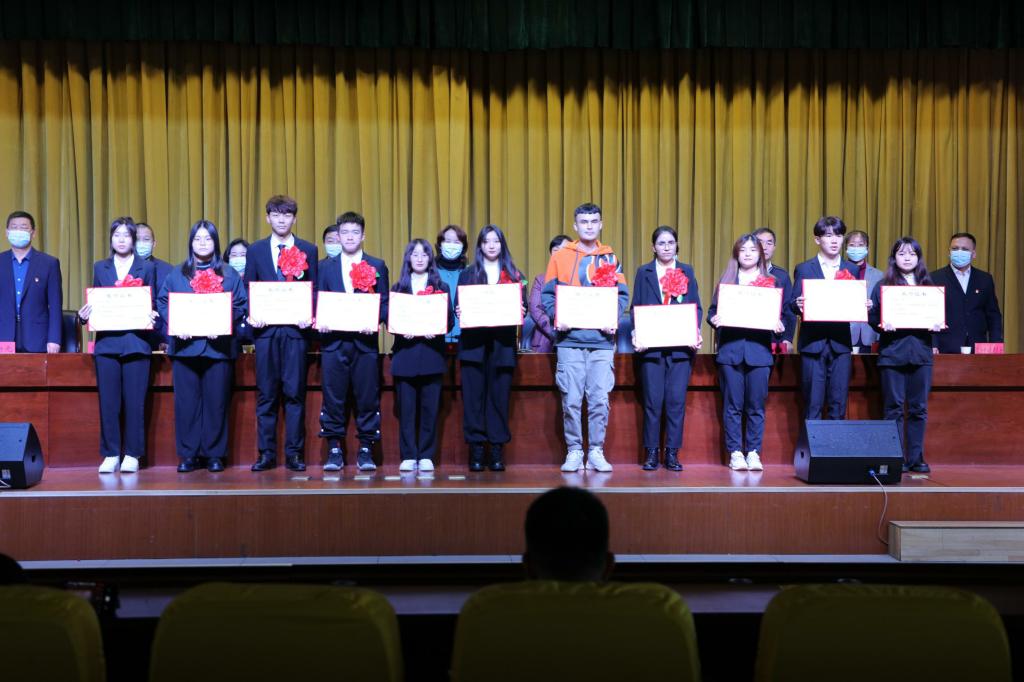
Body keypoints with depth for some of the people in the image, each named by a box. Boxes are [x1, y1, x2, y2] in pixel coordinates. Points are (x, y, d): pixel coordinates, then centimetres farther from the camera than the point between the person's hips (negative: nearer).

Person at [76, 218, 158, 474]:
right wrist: (85, 315, -7)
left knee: (135, 401, -2)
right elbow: (95, 303, 13)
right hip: (107, 342, 2)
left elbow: (152, 304, 6)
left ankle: (132, 455, 6)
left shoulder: (147, 268, 9)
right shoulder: (100, 268, 15)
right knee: (108, 401, 1)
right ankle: (110, 454, 8)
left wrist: (151, 318, -14)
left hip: (136, 342, -2)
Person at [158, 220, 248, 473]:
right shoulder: (177, 274, 14)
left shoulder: (229, 274, 11)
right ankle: (188, 454, 6)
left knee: (216, 401, 0)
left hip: (218, 345, -1)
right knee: (186, 401, -1)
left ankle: (215, 454, 6)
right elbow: (162, 302, 6)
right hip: (185, 345, 1)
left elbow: (240, 305, 2)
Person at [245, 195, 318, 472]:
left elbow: (314, 289, 5)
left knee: (295, 393, 1)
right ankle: (267, 454, 9)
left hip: (295, 328, -1)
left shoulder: (308, 250, 7)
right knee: (266, 394, 3)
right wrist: (251, 315, -8)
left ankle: (294, 454, 7)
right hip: (266, 329, 1)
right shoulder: (255, 250, 10)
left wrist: (310, 316, -11)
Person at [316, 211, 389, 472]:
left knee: (368, 397, 0)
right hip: (333, 341, 1)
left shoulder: (377, 266, 10)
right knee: (333, 397, 0)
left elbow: (385, 304, 5)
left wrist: (375, 321, -14)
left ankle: (366, 450, 9)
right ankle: (334, 449, 8)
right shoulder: (325, 267, 12)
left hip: (365, 341, 0)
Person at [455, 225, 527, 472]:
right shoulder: (467, 274, 13)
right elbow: (458, 306, 9)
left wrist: (519, 312, -12)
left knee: (499, 396, -1)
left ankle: (497, 451, 3)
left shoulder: (514, 275, 12)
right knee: (474, 396, -3)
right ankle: (476, 450, 1)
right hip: (473, 342, 0)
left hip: (502, 343, 0)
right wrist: (459, 313, -12)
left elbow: (523, 307, 9)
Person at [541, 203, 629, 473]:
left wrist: (614, 319, -9)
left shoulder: (610, 258, 12)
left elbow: (622, 295, 9)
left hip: (602, 340, 1)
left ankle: (596, 451, 9)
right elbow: (548, 294, 6)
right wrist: (556, 317, -11)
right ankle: (573, 451, 9)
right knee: (571, 399, -2)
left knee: (600, 398, -1)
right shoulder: (560, 257, 8)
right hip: (570, 339, -1)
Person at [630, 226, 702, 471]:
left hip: (681, 346, 1)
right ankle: (651, 453, 7)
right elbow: (635, 307, 7)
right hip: (651, 345, -1)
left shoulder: (687, 271, 12)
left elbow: (697, 307, 9)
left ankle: (672, 453, 6)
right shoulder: (644, 272, 10)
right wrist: (636, 335, -8)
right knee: (653, 400, 0)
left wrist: (695, 333, -7)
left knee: (676, 400, -1)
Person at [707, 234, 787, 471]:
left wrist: (779, 325, -11)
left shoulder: (772, 282, 11)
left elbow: (780, 313, 9)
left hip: (759, 348, 0)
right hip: (730, 348, 0)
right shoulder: (726, 280, 11)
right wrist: (714, 319, -12)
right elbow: (712, 311, 9)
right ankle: (735, 453, 6)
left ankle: (753, 453, 8)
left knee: (756, 405, 1)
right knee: (732, 404, 1)